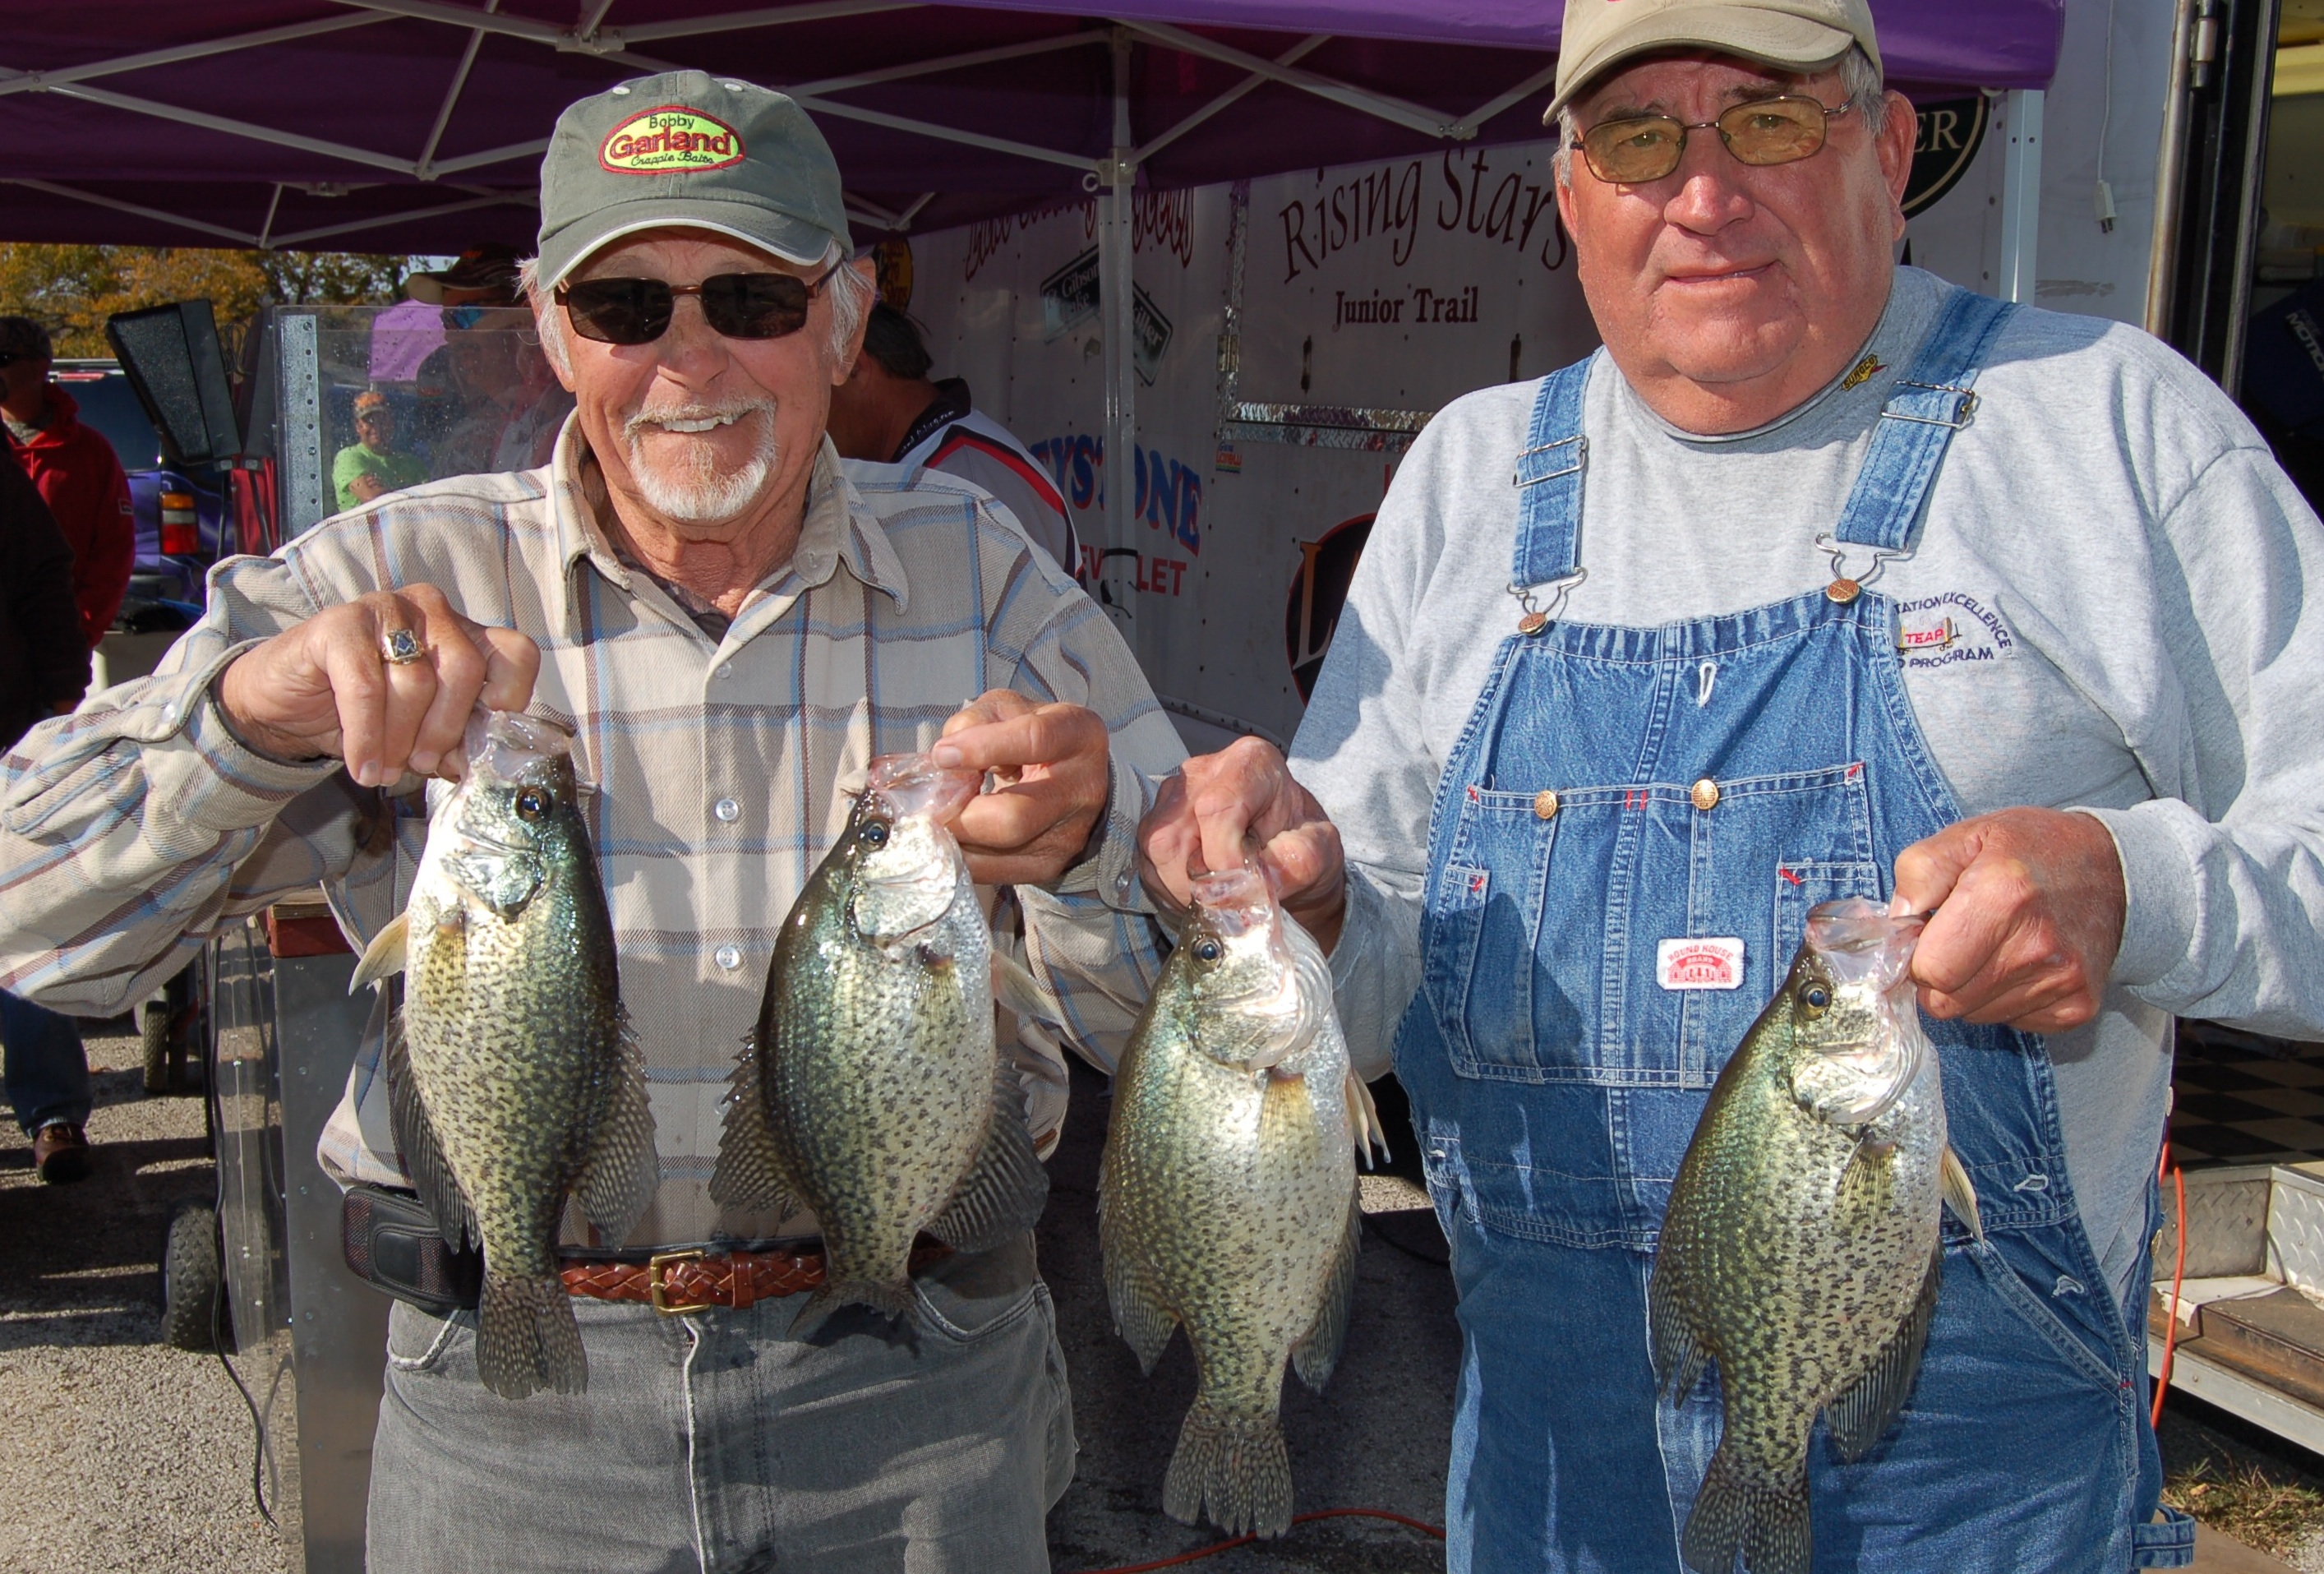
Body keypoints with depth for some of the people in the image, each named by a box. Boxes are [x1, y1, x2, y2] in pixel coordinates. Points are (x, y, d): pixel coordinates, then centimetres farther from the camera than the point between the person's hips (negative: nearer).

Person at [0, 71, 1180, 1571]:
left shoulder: (986, 575, -2)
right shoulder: (404, 582, -4)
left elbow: (1202, 994, -5)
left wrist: (1084, 849, -27)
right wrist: (251, 713, -28)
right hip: (515, 1422, 0)